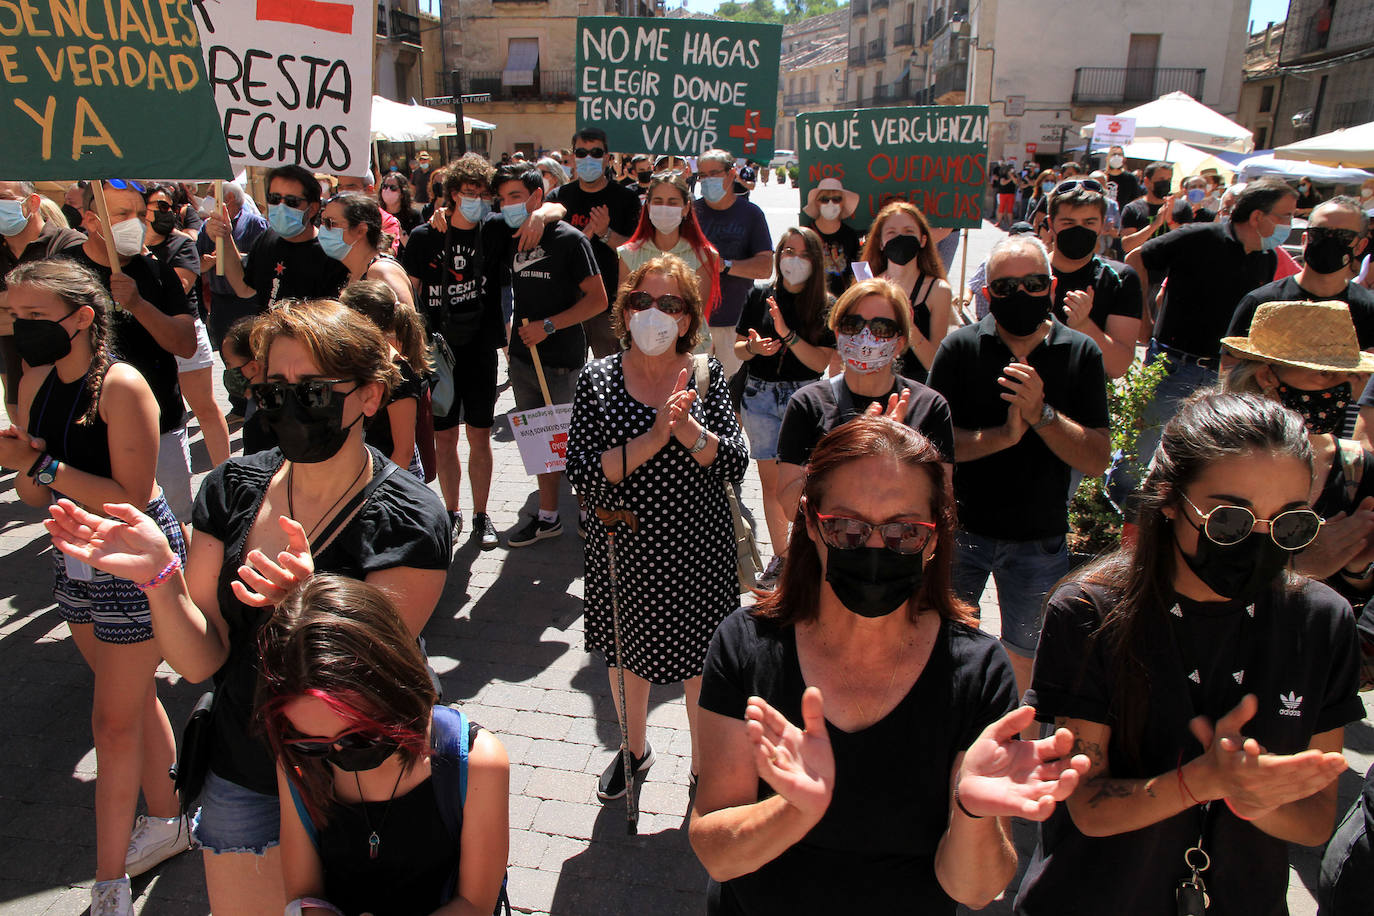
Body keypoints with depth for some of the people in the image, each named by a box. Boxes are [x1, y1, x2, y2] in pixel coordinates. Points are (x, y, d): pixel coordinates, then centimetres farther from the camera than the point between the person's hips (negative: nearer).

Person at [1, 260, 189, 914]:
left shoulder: (121, 386, -20)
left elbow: (133, 497, -22)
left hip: (135, 560, -7)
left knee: (115, 721, 2)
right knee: (136, 701, 20)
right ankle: (168, 822, 38)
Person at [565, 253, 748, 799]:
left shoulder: (706, 375, -6)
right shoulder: (597, 381, -7)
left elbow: (735, 466, -13)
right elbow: (582, 475, -17)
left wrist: (686, 427, -29)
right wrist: (653, 439, -27)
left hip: (698, 550, -1)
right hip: (624, 549, 1)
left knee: (702, 660, 14)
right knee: (626, 652, 21)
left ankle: (704, 764, 41)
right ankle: (634, 749, 50)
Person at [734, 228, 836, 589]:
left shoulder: (825, 306, -1)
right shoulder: (760, 296, 4)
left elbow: (821, 361, -10)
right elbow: (737, 346, 8)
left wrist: (787, 334, -21)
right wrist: (752, 347, -14)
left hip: (803, 399, -2)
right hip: (760, 397, 3)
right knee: (770, 482, 9)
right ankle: (780, 556, 24)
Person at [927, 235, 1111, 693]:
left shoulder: (1081, 354, -4)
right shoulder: (960, 347, -7)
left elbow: (1096, 460, -10)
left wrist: (1041, 414, -24)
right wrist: (1004, 435, -24)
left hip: (1040, 539, 1)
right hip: (961, 529, -1)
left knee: (1024, 654, 18)